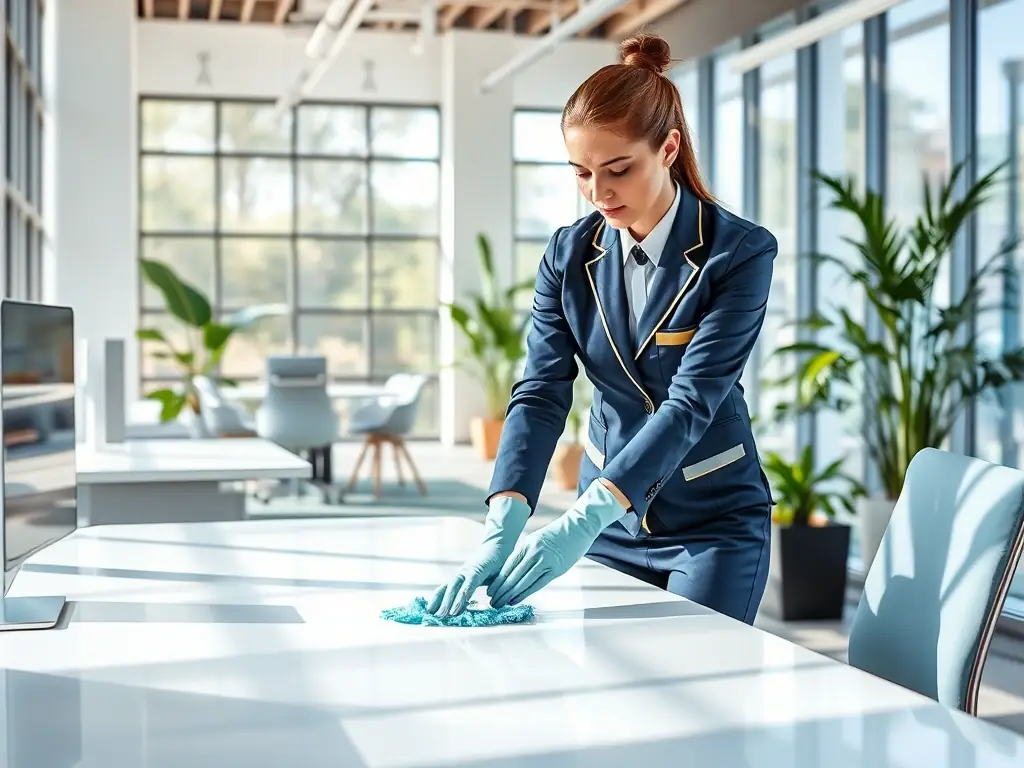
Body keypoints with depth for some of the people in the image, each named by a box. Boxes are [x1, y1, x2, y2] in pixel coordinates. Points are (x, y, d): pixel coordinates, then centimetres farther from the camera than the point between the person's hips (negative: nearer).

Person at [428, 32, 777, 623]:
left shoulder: (741, 253, -17)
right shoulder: (570, 255, -5)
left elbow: (691, 402, -26)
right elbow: (541, 394, -13)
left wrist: (582, 521, -38)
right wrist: (505, 522, -30)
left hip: (713, 519, -3)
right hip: (606, 512, 4)